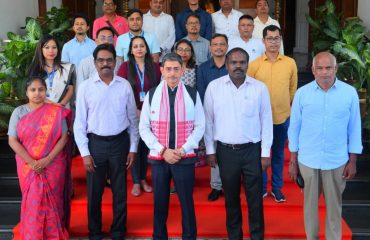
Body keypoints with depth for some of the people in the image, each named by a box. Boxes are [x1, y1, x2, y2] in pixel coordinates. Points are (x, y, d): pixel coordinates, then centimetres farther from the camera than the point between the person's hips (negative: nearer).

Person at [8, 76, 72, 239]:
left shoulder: (56, 112, -4)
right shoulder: (18, 112, -2)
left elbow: (64, 138, -6)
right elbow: (12, 141, -6)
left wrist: (47, 160, -17)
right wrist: (32, 162, -15)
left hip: (53, 165, -1)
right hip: (28, 166, 1)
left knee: (52, 202, 8)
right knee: (32, 203, 8)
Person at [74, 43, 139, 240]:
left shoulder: (124, 85, 0)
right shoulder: (86, 87, -3)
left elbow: (132, 119, 5)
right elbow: (79, 122, -1)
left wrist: (133, 148, 2)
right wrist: (85, 152, -6)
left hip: (120, 142, 1)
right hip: (95, 143, -1)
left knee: (120, 192, 11)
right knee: (94, 192, 9)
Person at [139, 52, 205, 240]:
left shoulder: (192, 94, 0)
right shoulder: (152, 95, 1)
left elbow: (199, 127, 1)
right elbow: (144, 128, 0)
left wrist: (182, 150, -10)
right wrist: (163, 150, -10)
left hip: (185, 157, -1)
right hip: (158, 157, 1)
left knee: (187, 202, 7)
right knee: (159, 203, 10)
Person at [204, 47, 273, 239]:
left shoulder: (259, 88, -3)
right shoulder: (214, 87, -3)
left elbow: (266, 121, 0)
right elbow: (208, 121, 2)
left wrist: (265, 152, -1)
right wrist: (210, 150, 2)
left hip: (252, 150, 0)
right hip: (225, 150, 1)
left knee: (255, 198, 6)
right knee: (231, 197, 14)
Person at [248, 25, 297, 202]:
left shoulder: (290, 63, -2)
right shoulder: (254, 64, -5)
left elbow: (293, 89, 8)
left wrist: (285, 106, 12)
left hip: (283, 116, 1)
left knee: (279, 153, 13)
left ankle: (277, 187, 27)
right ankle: (261, 186, 25)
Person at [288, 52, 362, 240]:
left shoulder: (350, 93, -5)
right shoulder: (302, 93, -4)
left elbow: (354, 128, 1)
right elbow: (294, 127, 1)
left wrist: (352, 161, 1)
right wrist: (292, 161, 2)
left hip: (337, 161, 0)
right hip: (308, 160, 0)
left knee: (334, 205, 13)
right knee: (310, 203, 14)